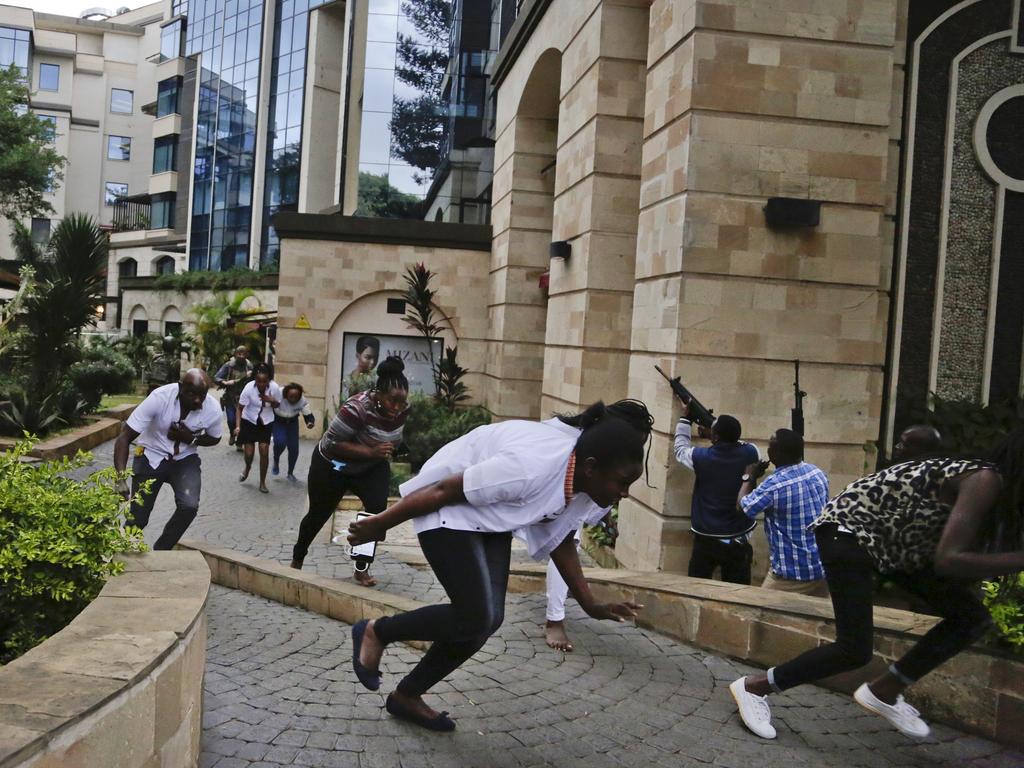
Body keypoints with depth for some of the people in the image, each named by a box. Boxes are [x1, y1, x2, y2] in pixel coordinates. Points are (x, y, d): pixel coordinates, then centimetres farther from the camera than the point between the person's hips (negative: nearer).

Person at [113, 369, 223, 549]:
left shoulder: (213, 408, -19)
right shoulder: (159, 397, -28)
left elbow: (214, 438, 3)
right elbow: (125, 437, -26)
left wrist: (191, 438, -20)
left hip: (185, 459, 2)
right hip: (151, 456, -2)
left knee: (189, 506, -22)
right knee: (137, 518, -6)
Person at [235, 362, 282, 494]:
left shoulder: (274, 387, -21)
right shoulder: (249, 388, -25)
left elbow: (277, 405, -3)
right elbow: (240, 408, -16)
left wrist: (271, 401, -26)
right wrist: (238, 426, -29)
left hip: (266, 422, 1)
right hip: (249, 421, -1)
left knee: (264, 451, -9)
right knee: (249, 453, 0)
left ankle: (262, 482, 9)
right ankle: (247, 468, 38)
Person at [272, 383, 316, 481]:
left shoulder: (303, 401, -29)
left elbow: (309, 416, -26)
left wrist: (310, 422, -48)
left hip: (292, 422, 2)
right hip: (277, 421, -2)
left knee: (294, 448, -3)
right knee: (280, 441, -25)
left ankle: (290, 473, 20)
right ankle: (276, 461, 7)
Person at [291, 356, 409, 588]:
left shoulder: (403, 408, -16)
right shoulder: (358, 407, -37)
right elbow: (333, 443, -33)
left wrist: (384, 453, -1)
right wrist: (371, 452, -38)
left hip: (371, 467, 4)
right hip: (333, 466, -4)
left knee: (378, 509, -19)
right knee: (318, 514, 15)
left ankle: (361, 568, -2)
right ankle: (297, 559, 43)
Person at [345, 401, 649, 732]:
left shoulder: (587, 485, -12)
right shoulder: (531, 468, -38)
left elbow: (559, 541, 6)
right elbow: (445, 490, -27)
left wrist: (591, 605, 0)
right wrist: (379, 524, -16)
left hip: (489, 518, 8)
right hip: (449, 509, -8)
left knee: (489, 619, 3)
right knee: (475, 618, -15)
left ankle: (407, 696, 21)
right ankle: (376, 632, 9)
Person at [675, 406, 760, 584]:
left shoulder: (701, 457, -14)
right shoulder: (749, 454, -9)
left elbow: (681, 449, 9)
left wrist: (685, 418, 17)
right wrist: (713, 432, 15)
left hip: (706, 539, -2)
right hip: (739, 539, 2)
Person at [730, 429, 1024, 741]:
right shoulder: (987, 481, -24)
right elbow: (947, 560, -34)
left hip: (891, 536, 10)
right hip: (849, 526, -10)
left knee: (972, 616, 4)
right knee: (856, 650, -14)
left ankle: (883, 692, 15)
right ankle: (753, 687, 4)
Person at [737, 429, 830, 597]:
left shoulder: (774, 485, -23)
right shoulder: (817, 473, -1)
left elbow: (742, 506, -7)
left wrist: (749, 477, 7)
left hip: (792, 573, -6)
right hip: (823, 567, 7)